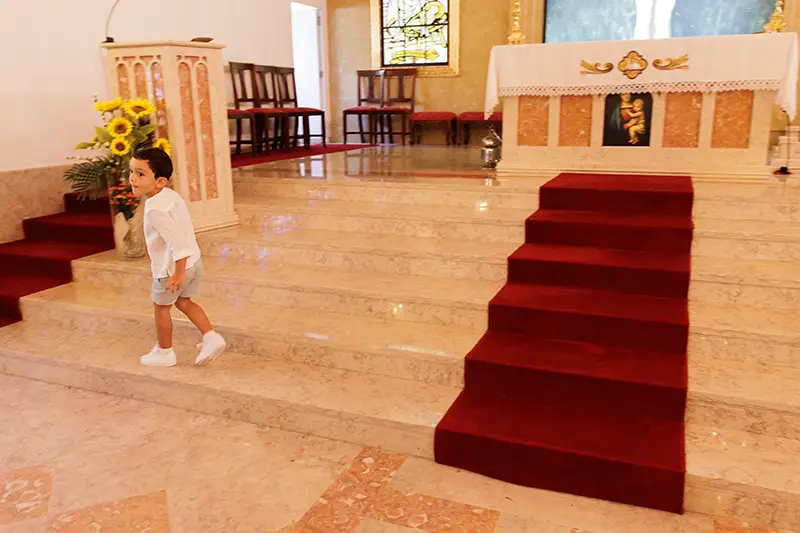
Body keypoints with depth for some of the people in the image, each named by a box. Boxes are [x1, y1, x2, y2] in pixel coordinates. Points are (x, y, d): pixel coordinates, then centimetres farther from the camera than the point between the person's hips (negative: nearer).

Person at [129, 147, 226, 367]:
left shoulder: (155, 209, -25)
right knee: (184, 302, 24)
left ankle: (164, 352, 29)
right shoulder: (171, 195, 4)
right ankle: (211, 337, 14)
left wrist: (178, 272, -26)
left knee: (161, 307, 13)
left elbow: (176, 240, -30)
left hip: (172, 268, -8)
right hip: (194, 261, 8)